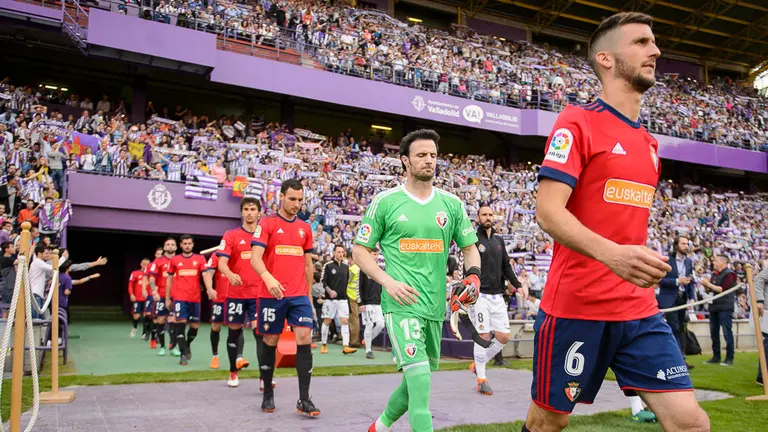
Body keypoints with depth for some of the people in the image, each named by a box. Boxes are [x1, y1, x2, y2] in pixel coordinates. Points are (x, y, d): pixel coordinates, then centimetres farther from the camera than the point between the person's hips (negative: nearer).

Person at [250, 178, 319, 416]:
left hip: (299, 295, 3)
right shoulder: (266, 223, -2)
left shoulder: (305, 228, 12)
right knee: (270, 341, 8)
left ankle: (304, 399, -2)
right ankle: (268, 393, 24)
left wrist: (309, 293, 17)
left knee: (304, 339, -7)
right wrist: (268, 277, -31)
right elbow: (255, 257, -13)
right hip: (272, 294, -3)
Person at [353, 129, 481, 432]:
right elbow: (359, 250, 1)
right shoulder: (385, 202, -2)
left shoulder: (452, 204, 8)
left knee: (418, 380, 16)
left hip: (436, 305, 5)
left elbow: (470, 248, 15)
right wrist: (388, 281, -13)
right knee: (420, 379, -18)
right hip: (401, 302, -5)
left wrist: (473, 275, -6)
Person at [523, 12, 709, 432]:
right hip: (576, 306, -6)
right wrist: (612, 254, -31)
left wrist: (643, 272, 19)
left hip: (639, 311, 7)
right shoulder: (577, 123, -8)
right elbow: (548, 212, -18)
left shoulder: (649, 143, 15)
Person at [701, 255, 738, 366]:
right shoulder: (714, 274, 16)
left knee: (727, 333, -4)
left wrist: (709, 284, -13)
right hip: (713, 307, 8)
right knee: (714, 333, 10)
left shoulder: (729, 274, -7)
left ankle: (729, 358, 1)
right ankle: (716, 356, 17)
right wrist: (705, 285, 1)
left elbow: (723, 289, -17)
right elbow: (709, 290, 21)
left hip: (725, 308, -8)